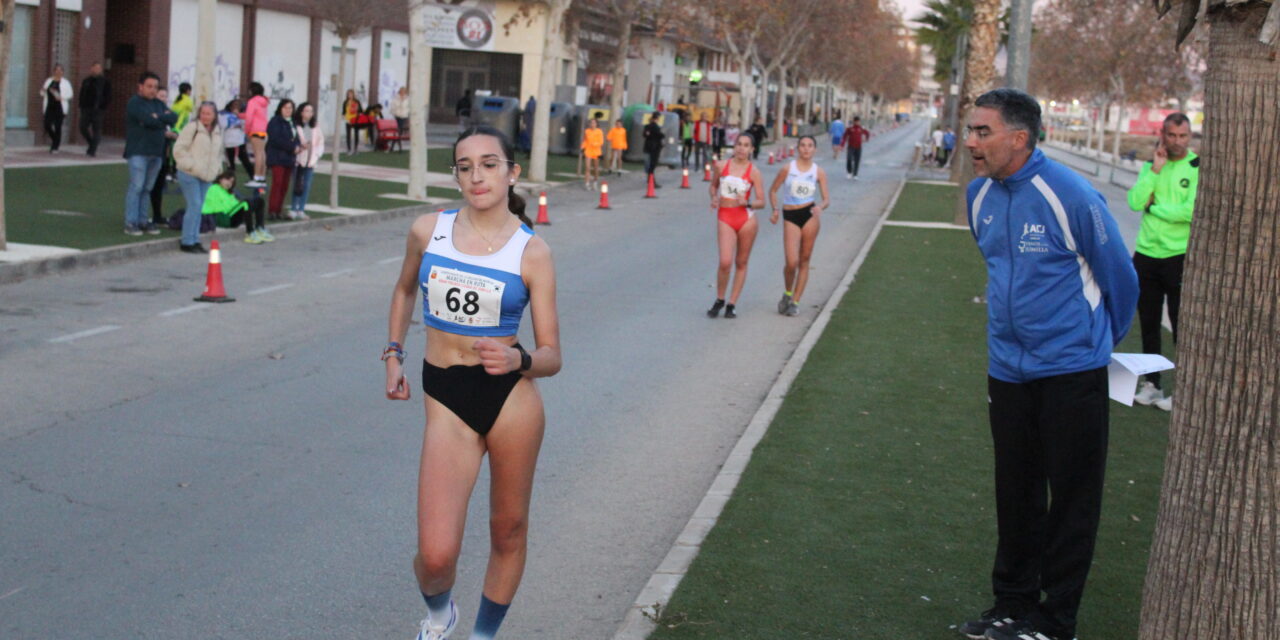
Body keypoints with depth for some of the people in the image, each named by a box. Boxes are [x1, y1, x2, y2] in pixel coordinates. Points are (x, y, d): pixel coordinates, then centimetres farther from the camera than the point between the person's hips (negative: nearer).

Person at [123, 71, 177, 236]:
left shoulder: (158, 104, 18)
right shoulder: (134, 103, -4)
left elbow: (174, 118, 3)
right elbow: (149, 120, -19)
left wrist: (158, 117, -10)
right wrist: (163, 122, -4)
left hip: (155, 152, 6)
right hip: (138, 151, -6)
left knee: (146, 188, 8)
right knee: (136, 186, -9)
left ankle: (142, 221, 13)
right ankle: (130, 223, -7)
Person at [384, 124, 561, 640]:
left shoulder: (531, 252, -5)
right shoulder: (428, 231, 2)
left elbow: (551, 356, -5)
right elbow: (405, 289, 24)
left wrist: (518, 361, -25)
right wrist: (394, 354, 16)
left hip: (511, 397, -1)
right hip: (446, 401, 1)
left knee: (508, 531, 12)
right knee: (436, 555, -8)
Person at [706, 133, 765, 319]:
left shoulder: (754, 172, -1)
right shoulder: (722, 166, 3)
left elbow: (761, 201, 0)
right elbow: (713, 185, 20)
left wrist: (747, 203, -20)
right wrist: (714, 198, 0)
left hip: (746, 218, 0)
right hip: (724, 217, 0)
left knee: (741, 263, 7)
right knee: (725, 262, -14)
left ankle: (732, 304, 17)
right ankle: (719, 300, 7)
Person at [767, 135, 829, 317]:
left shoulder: (819, 172, 4)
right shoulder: (787, 169, 2)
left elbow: (827, 199, 4)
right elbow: (773, 190, 11)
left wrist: (820, 207, -18)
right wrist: (775, 210, -3)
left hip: (810, 215, 1)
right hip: (790, 216, -1)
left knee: (804, 260, 4)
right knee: (792, 262, -11)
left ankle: (795, 302, 14)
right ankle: (787, 294, 17)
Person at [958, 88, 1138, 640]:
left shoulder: (1071, 197, -18)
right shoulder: (980, 195, 2)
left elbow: (1118, 277, -5)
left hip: (1071, 371, -6)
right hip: (1008, 370, 6)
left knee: (1072, 501, 4)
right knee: (1016, 496, 14)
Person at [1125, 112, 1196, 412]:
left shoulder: (1199, 168, -9)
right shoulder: (1150, 166, 7)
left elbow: (1192, 211, -21)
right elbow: (1135, 202, -8)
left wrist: (1153, 206, -9)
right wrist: (1156, 169, -13)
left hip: (1180, 256, -5)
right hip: (1146, 253, 5)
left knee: (1182, 326, 1)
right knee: (1149, 324, 13)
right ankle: (1151, 384, 24)